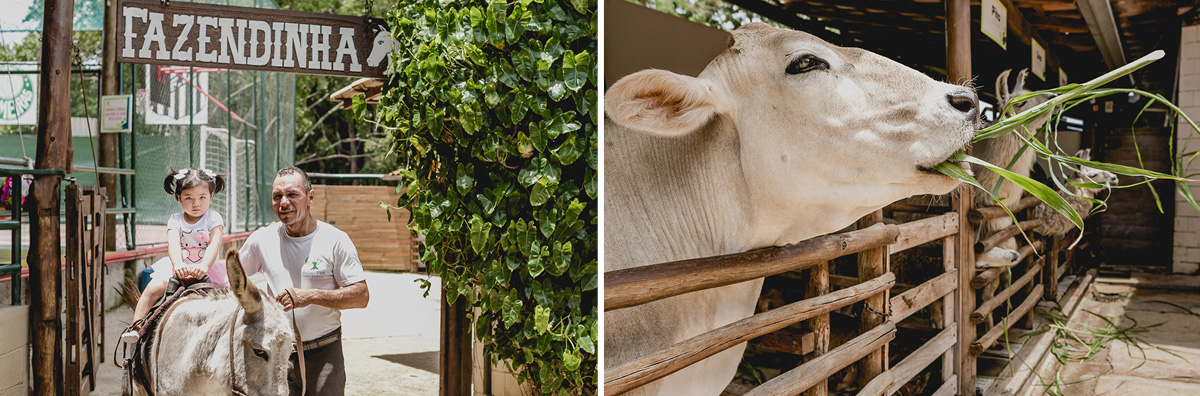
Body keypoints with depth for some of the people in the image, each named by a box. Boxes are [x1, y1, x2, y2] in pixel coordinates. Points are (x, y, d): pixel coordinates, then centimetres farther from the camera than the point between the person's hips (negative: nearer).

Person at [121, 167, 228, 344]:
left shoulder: (214, 219, 1)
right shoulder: (175, 220, 4)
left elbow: (214, 244, -16)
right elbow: (173, 244, -14)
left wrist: (204, 266, -37)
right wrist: (178, 264, -37)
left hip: (208, 269, 0)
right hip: (179, 269, 0)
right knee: (154, 288, -22)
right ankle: (135, 325, -16)